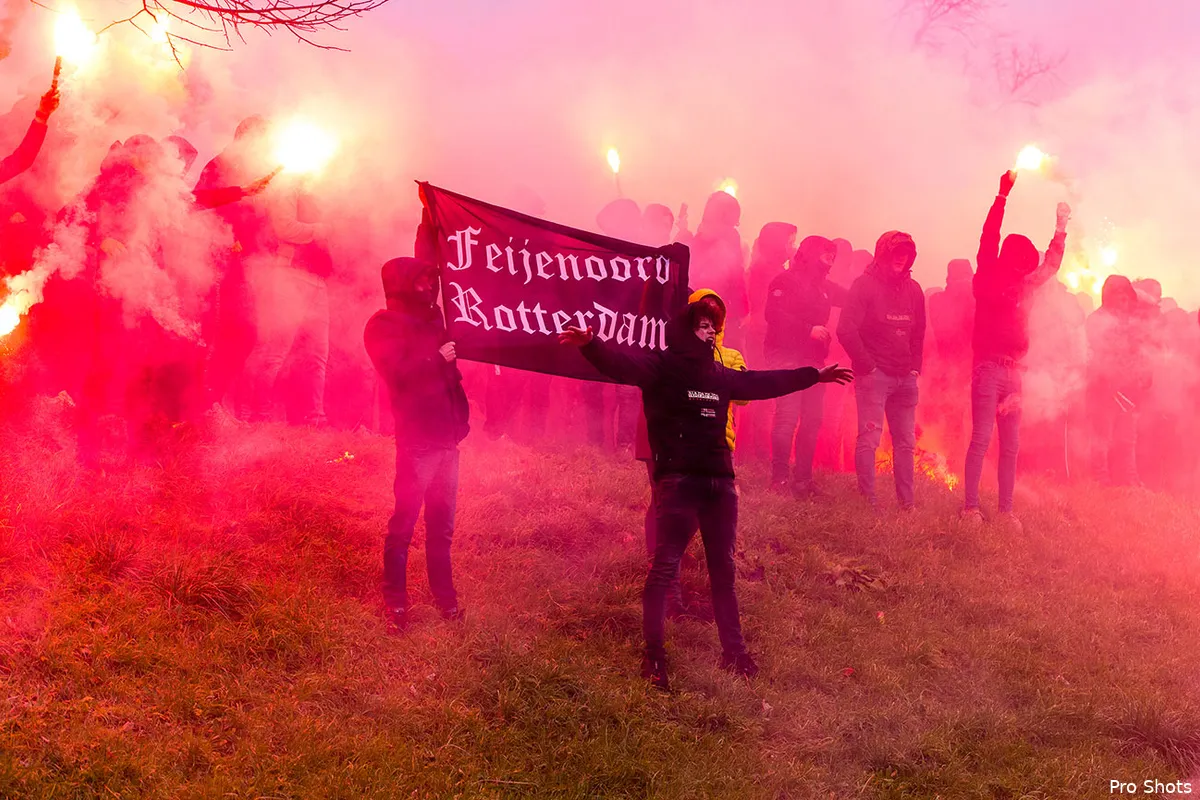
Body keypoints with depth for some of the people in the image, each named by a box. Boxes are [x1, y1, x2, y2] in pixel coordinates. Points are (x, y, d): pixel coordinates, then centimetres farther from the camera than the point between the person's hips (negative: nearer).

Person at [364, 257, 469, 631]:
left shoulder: (430, 319, 17)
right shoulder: (384, 325, -5)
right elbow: (397, 373, -20)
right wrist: (437, 358, -12)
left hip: (447, 435, 7)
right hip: (417, 439, -7)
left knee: (442, 521, 11)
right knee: (404, 521, -3)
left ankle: (444, 593, 20)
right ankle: (395, 601, 4)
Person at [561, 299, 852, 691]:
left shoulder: (721, 376, 18)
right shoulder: (660, 367, -2)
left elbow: (764, 382, 32)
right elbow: (620, 363, -20)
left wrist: (815, 376, 40)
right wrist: (591, 345, -41)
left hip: (719, 480, 7)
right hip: (678, 479, -7)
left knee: (723, 569, 13)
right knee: (665, 566, -10)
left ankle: (734, 651, 24)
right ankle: (654, 656, -4)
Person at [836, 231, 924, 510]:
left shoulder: (913, 289, 12)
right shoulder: (865, 285, -6)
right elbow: (846, 330, -14)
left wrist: (915, 367, 11)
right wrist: (867, 365, -12)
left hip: (905, 378, 6)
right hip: (874, 374, -6)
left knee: (906, 440, 7)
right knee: (869, 437, -10)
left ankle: (907, 502, 13)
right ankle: (868, 500, -6)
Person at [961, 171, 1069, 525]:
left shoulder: (1024, 284, 17)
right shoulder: (988, 278, 0)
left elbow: (1050, 265, 32)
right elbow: (988, 240, -10)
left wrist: (1061, 229, 30)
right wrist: (1003, 195, -13)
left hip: (1014, 371, 6)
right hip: (989, 367, -6)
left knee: (1011, 444, 6)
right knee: (981, 438, -9)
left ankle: (1006, 509, 10)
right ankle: (971, 506, -6)